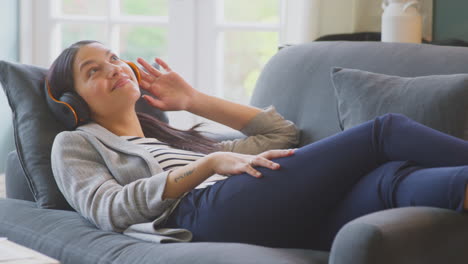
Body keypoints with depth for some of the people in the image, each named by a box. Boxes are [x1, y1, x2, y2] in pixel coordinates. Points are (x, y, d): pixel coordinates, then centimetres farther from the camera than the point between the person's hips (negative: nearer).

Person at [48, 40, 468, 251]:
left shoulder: (178, 139, 40)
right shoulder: (75, 145, 23)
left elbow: (281, 132, 39)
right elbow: (108, 209, 0)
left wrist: (193, 100, 33)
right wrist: (210, 164, -8)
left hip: (285, 222, 6)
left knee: (390, 179, -27)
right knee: (384, 130, -16)